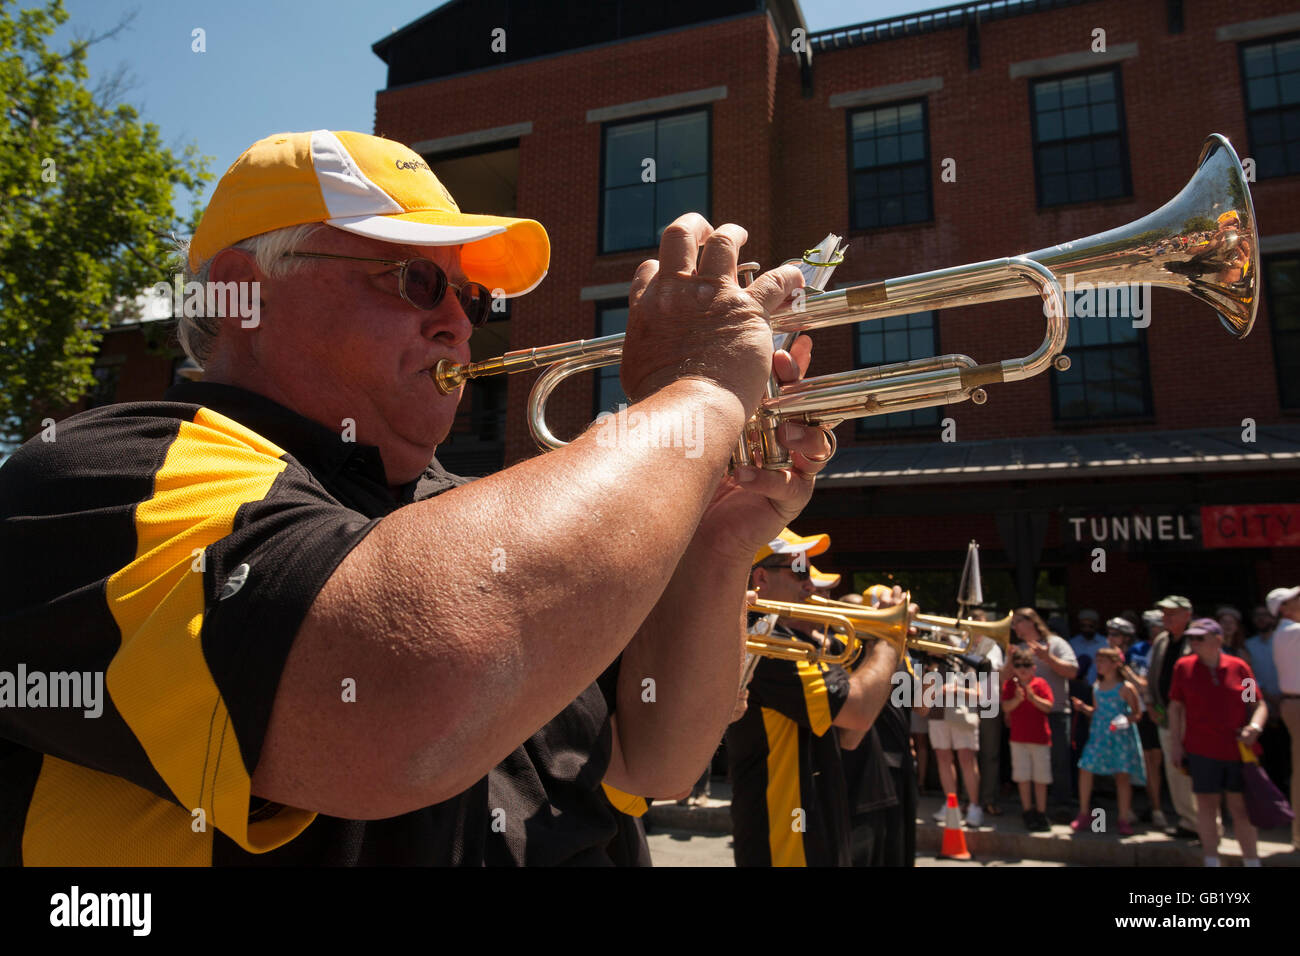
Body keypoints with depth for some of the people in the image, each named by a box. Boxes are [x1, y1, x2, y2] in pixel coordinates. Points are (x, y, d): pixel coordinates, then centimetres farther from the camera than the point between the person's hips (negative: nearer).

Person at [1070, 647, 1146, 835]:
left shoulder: (1126, 687, -9)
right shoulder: (1097, 687, 9)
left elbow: (1137, 714, -8)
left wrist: (1126, 719, -27)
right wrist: (1083, 707, 0)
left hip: (1121, 737, -5)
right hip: (1099, 735, 5)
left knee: (1122, 775, -3)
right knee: (1085, 769, 1)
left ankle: (1125, 819, 11)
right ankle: (1084, 813, 15)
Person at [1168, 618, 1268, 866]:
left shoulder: (1239, 666, 0)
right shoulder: (1184, 666, 1)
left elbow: (1259, 704, 6)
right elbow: (1175, 706, 6)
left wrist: (1254, 726, -14)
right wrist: (1175, 742, 2)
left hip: (1238, 750, 0)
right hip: (1202, 750, 0)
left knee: (1241, 807, 7)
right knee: (1206, 805, 6)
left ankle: (1252, 861, 19)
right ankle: (1211, 860, 18)